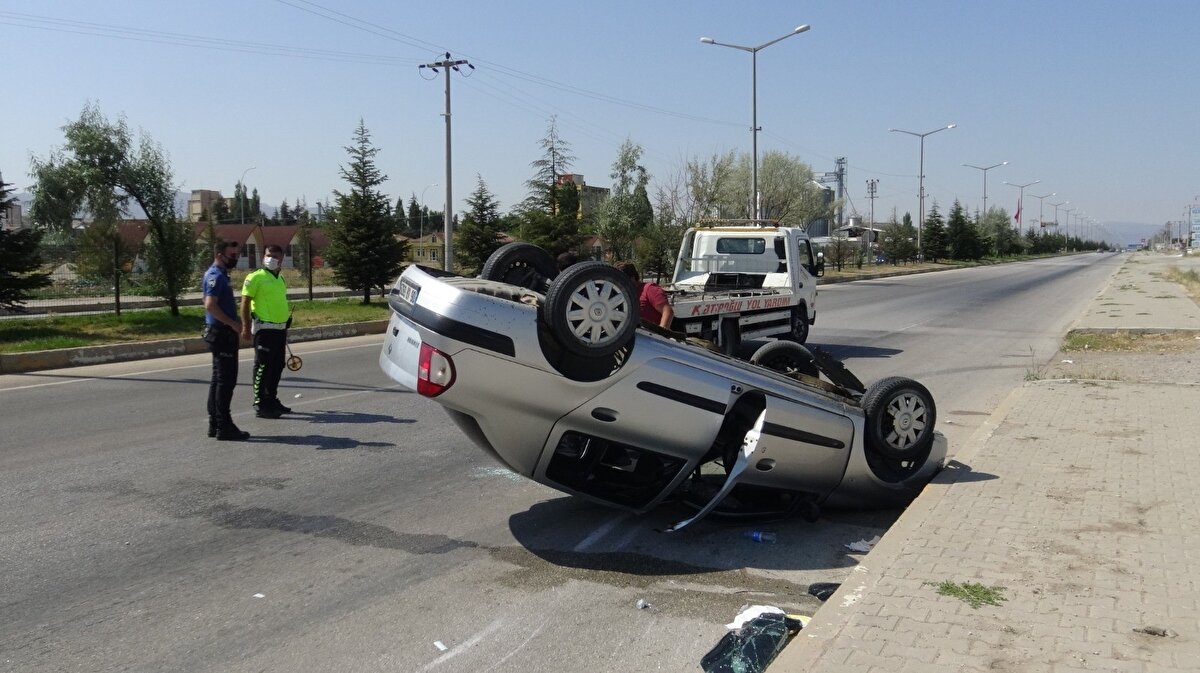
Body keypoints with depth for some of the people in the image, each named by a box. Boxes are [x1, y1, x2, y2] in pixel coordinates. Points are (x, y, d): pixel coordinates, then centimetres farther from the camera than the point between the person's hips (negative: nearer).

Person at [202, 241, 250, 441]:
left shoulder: (220, 275, 17)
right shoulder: (216, 276, -14)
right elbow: (210, 305, -25)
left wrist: (233, 324, 20)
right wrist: (233, 323, -22)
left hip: (222, 333, 11)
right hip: (222, 333, -11)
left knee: (218, 379, 13)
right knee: (225, 380, -8)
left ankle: (215, 424, 18)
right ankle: (223, 426, -6)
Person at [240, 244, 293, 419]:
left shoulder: (281, 279, 15)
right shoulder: (255, 278, -8)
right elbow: (245, 303, -11)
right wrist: (246, 327, -18)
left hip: (280, 329, 8)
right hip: (264, 329, -8)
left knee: (277, 366, 13)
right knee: (262, 367, -5)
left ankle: (272, 400, 25)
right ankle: (260, 405, -1)